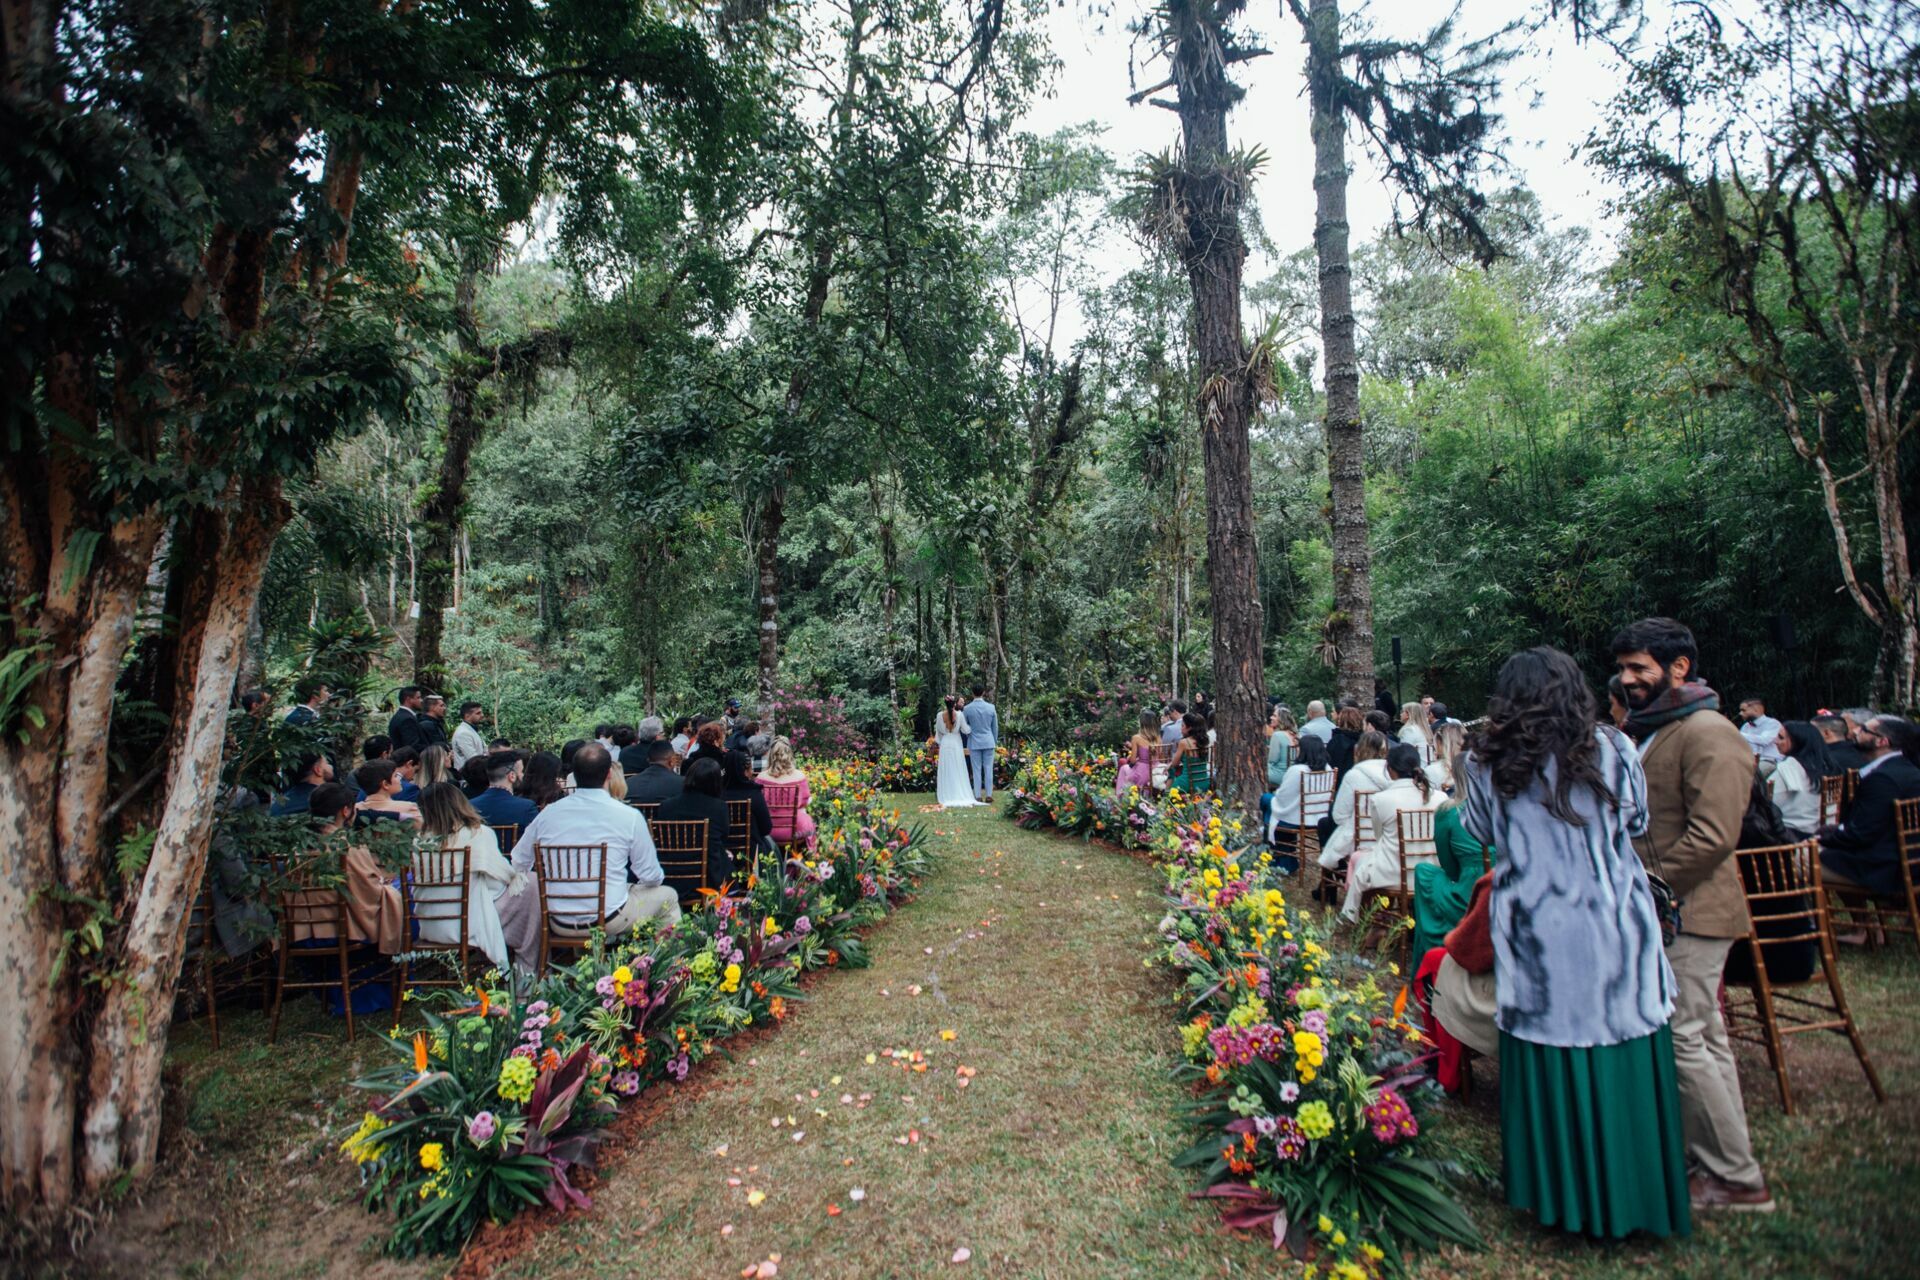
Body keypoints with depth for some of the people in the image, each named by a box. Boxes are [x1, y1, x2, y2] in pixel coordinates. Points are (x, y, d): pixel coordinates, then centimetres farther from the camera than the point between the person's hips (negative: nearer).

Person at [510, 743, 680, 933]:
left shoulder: (548, 813, -3)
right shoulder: (629, 816, -13)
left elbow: (518, 864, 11)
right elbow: (652, 877, -6)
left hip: (560, 923, 4)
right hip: (609, 920, -4)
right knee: (667, 896, 21)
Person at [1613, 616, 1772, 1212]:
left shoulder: (1709, 734, -16)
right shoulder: (1652, 731, 16)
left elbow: (1712, 835, -23)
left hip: (1690, 912, -10)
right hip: (1668, 911, 10)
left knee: (1681, 1039, -5)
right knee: (1703, 1037, 15)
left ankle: (1739, 1178, 9)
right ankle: (1718, 1160, 26)